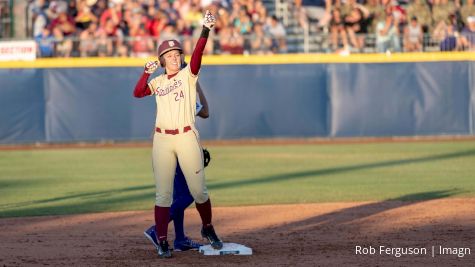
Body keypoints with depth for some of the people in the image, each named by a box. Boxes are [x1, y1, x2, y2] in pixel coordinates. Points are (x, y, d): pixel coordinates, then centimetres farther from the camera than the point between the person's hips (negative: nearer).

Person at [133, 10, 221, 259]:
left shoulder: (188, 75, 2)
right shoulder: (157, 81, 11)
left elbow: (197, 55, -15)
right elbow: (137, 93, -2)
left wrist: (205, 30, -30)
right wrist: (147, 71, -14)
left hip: (187, 138, -2)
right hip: (162, 140, 2)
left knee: (198, 190, 3)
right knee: (162, 193, 1)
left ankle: (208, 229, 26)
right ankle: (162, 241, 5)